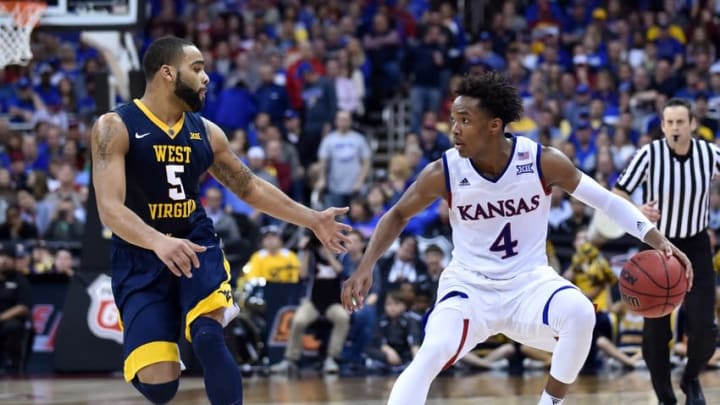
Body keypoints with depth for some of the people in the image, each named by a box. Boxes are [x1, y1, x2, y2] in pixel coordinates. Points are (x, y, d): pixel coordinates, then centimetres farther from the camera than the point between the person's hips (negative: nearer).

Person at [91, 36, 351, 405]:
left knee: (208, 336, -27)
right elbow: (109, 208, -22)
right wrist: (159, 242, -40)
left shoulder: (206, 133, 6)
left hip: (197, 248, 4)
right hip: (140, 260, -3)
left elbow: (252, 188, 20)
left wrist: (312, 220, 16)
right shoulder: (115, 127, -11)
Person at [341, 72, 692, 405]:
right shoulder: (443, 173, -14)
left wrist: (657, 240, -12)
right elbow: (398, 215, 3)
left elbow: (606, 200, -4)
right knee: (430, 356, -27)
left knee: (581, 314, -31)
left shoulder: (543, 161, -15)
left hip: (529, 282, 0)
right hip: (469, 285, 0)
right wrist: (366, 267, -9)